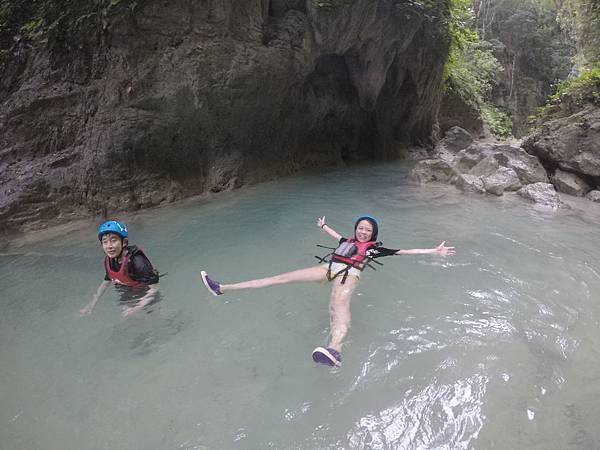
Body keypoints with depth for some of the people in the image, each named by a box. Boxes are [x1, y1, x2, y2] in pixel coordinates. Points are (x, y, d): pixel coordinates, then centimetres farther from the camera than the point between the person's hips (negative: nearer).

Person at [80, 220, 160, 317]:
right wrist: (92, 304, 4)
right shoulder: (108, 260, -12)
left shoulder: (136, 261, -34)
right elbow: (106, 281, 7)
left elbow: (154, 288, -31)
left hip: (143, 298, -6)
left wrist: (136, 308, -39)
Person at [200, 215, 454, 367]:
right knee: (283, 277, -6)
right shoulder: (348, 241, 34)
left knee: (339, 302, -41)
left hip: (349, 273, -5)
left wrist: (433, 251, 20)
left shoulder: (375, 248, 23)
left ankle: (334, 350, -74)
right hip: (329, 267, 5)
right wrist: (323, 226, 71)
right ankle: (223, 289, -6)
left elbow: (405, 251, 21)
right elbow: (336, 235, 55)